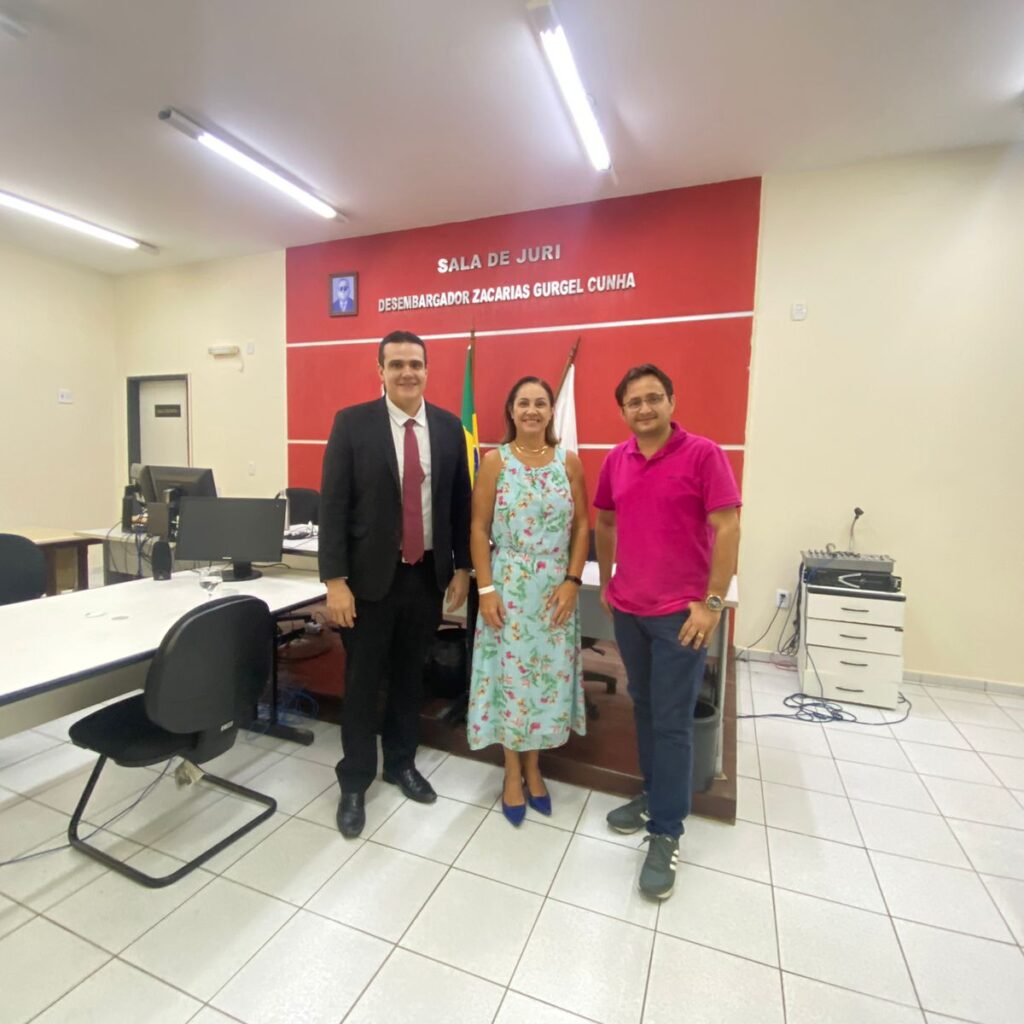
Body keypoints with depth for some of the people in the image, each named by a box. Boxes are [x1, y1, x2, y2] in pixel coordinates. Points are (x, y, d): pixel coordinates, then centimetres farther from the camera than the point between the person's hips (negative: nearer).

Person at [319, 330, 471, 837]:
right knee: (362, 681, 10)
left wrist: (461, 567, 7)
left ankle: (401, 762, 39)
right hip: (370, 575, -2)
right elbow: (332, 505, -8)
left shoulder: (449, 427, 3)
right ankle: (355, 781, 30)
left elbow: (460, 502, 7)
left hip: (427, 574, 3)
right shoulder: (352, 423, -6)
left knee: (410, 676, 17)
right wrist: (335, 580, -12)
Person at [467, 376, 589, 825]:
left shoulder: (569, 461, 2)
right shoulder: (494, 461, -3)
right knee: (509, 675, 7)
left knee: (548, 675, 11)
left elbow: (582, 526, 3)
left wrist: (572, 581, -6)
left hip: (555, 588, 2)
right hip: (508, 587, -2)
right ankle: (512, 772, 28)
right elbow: (479, 528, -4)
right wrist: (485, 589, -10)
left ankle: (533, 767, 33)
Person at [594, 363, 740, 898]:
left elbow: (727, 528, -12)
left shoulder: (703, 454, -10)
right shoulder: (615, 460, 5)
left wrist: (712, 602, -15)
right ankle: (656, 795, 38)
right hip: (627, 608, 5)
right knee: (644, 709, 18)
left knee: (672, 722, 2)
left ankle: (665, 834, 18)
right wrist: (605, 582, 16)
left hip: (681, 612, -5)